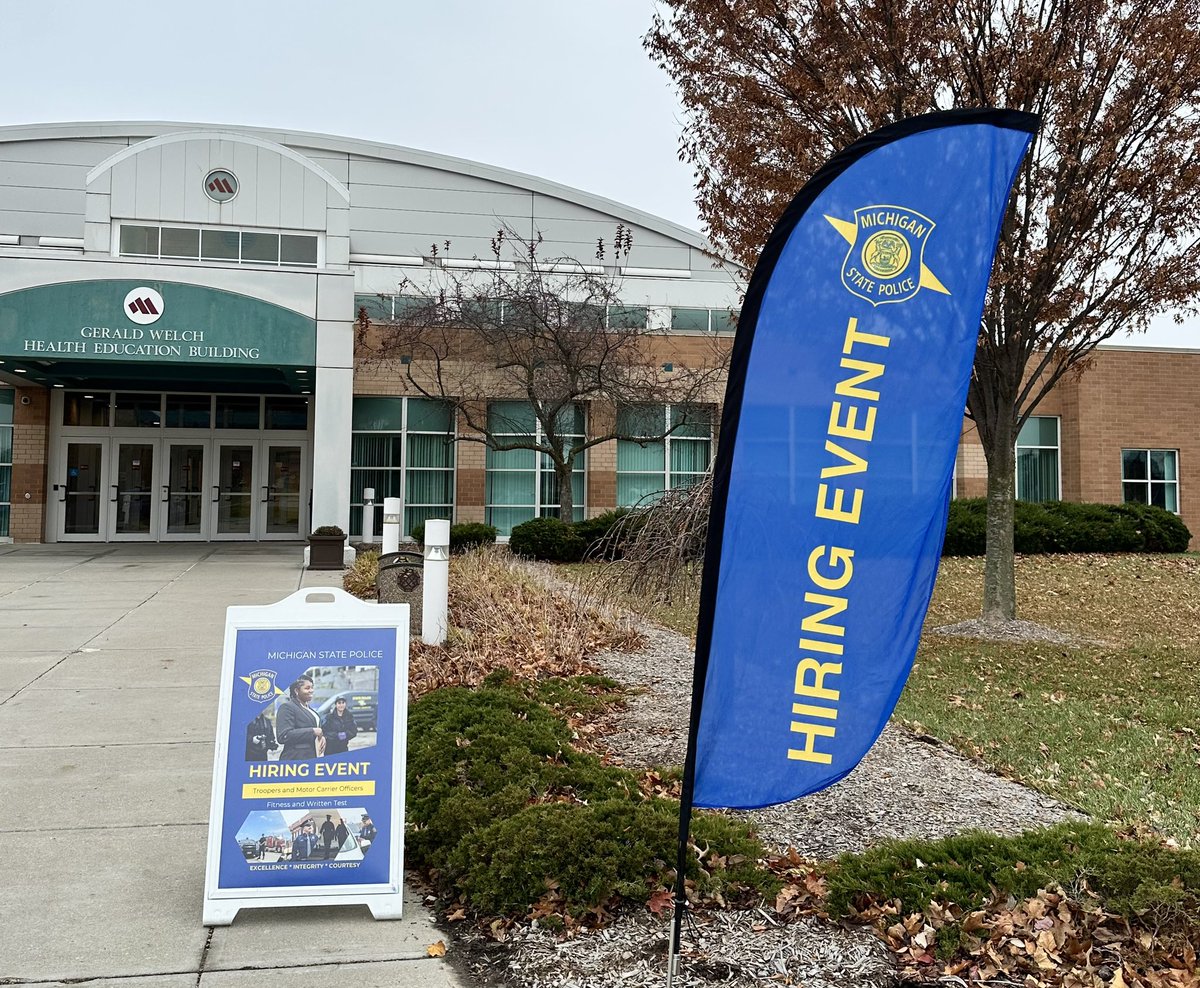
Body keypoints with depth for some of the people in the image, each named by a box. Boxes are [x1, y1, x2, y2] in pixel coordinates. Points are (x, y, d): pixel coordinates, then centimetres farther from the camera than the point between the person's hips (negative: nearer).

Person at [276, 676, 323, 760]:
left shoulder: (309, 709, 21)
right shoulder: (287, 707, -6)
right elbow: (283, 736, -18)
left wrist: (321, 736, 8)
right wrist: (312, 731, -18)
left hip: (313, 758, 9)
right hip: (296, 759, -9)